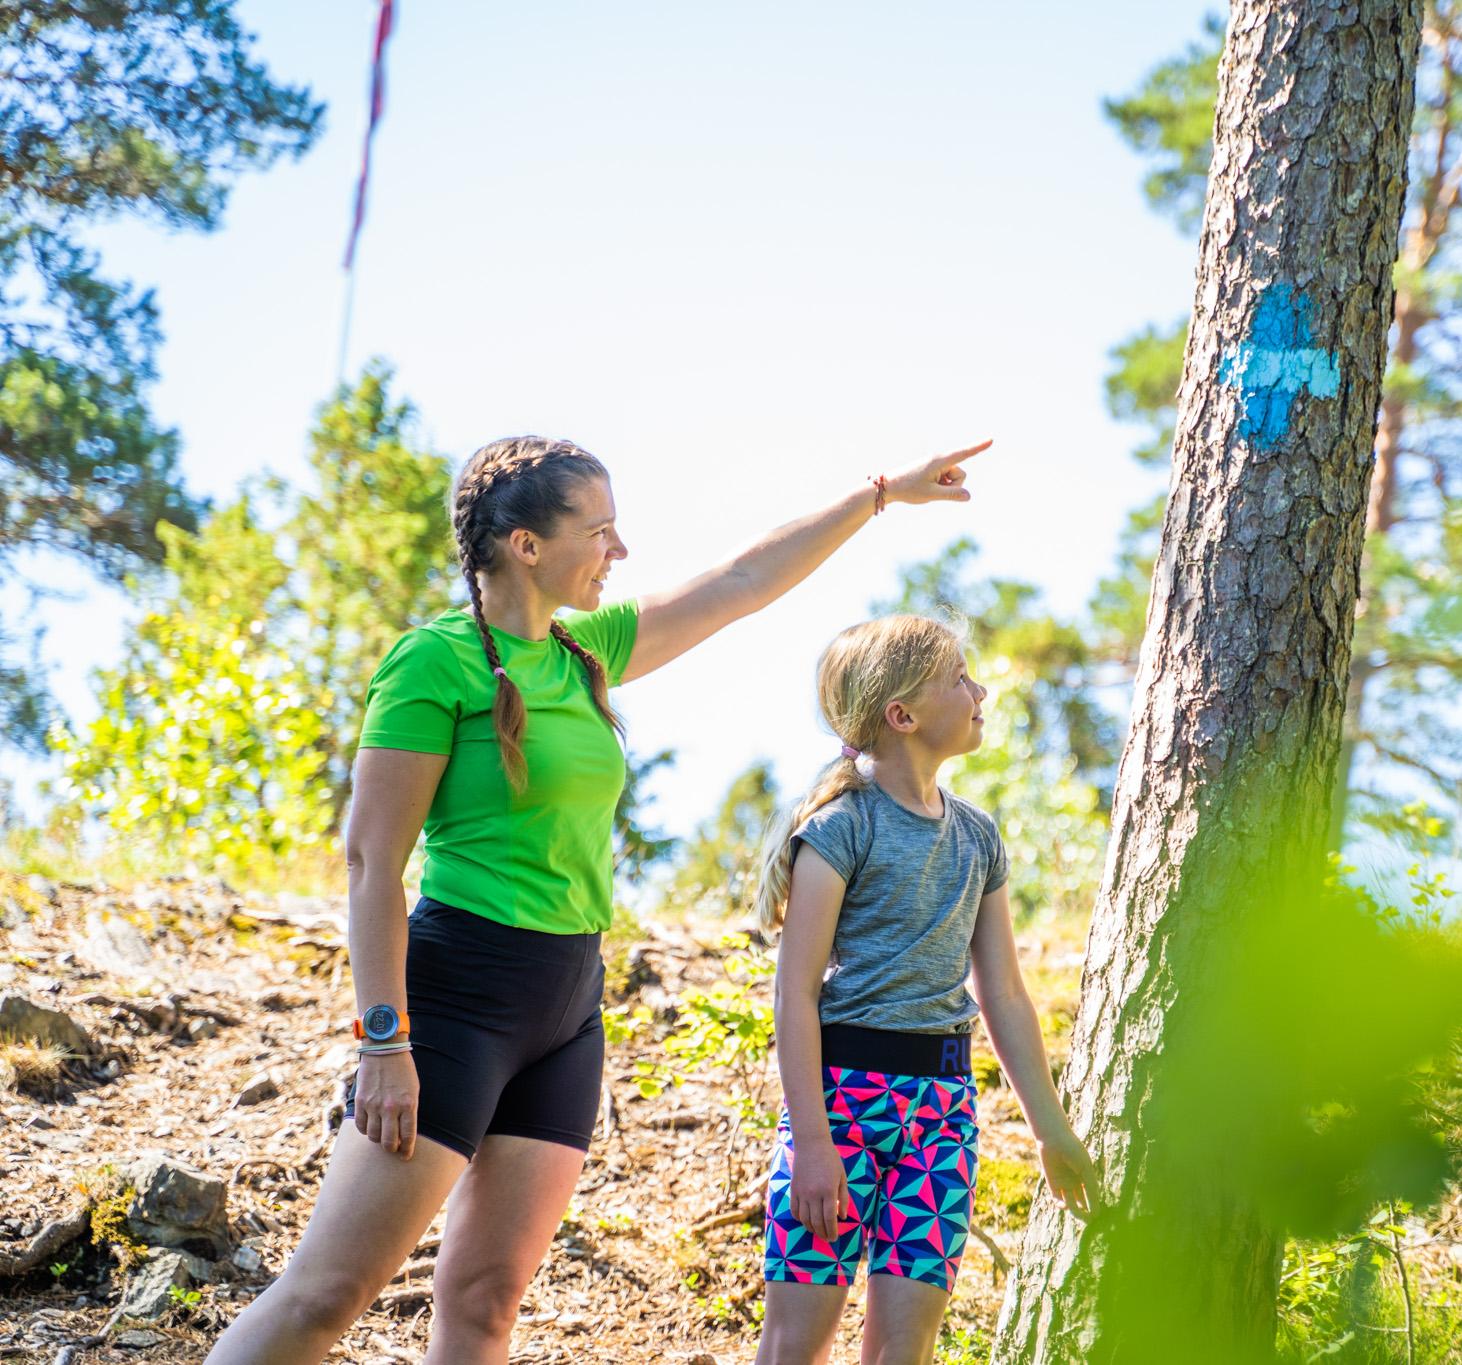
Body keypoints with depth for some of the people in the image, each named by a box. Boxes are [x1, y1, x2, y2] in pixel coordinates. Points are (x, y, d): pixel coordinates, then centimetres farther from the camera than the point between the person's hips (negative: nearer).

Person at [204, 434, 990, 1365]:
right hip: (461, 987, -7)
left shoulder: (585, 652, 11)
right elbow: (373, 857, -13)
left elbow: (744, 583, 20)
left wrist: (887, 493, 24)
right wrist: (385, 1041, -18)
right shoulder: (437, 659, -10)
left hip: (569, 1006, 8)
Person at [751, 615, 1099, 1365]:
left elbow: (1004, 995, 17)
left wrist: (1051, 1128, 18)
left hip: (944, 1104, 6)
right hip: (844, 1085, -5)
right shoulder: (842, 825, -7)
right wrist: (812, 1139, -15)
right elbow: (796, 993, -10)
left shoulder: (978, 836, 12)